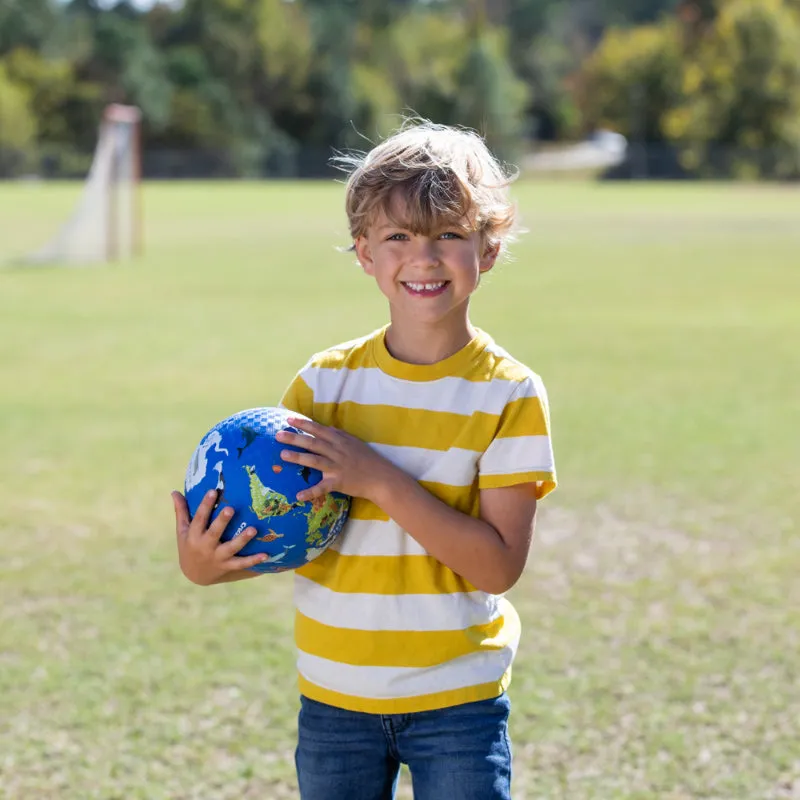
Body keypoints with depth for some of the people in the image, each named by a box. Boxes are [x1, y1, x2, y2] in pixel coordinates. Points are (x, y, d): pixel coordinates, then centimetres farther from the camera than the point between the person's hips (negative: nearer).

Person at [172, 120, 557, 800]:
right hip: (334, 698, 3)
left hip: (457, 701, -3)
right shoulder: (324, 382, 0)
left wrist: (379, 480, -24)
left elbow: (500, 565, -17)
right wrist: (204, 562, -20)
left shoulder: (508, 394, -9)